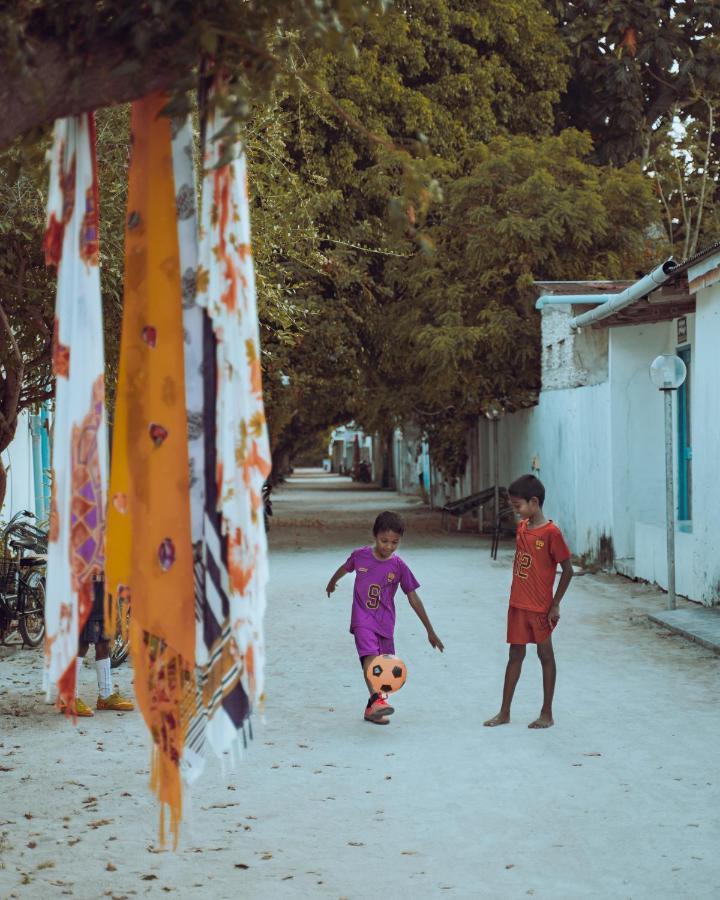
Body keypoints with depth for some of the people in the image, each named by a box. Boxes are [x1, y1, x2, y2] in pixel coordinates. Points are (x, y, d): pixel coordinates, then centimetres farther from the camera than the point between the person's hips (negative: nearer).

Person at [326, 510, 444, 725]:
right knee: (370, 654, -26)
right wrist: (332, 583, 39)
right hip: (363, 619, -2)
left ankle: (372, 709, 22)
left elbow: (413, 598, 0)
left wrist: (430, 631, 0)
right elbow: (345, 568, 19)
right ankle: (377, 699, -43)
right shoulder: (360, 556, -5)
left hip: (385, 622, 2)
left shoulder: (399, 566, -5)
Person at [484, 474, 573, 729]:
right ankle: (504, 712, 16)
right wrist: (518, 595, 13)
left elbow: (567, 570, -13)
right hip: (518, 604, 6)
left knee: (545, 655, 6)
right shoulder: (521, 527, 5)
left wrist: (555, 604, -13)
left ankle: (547, 714, 14)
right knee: (515, 655, 11)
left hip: (540, 607, -6)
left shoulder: (551, 532, -16)